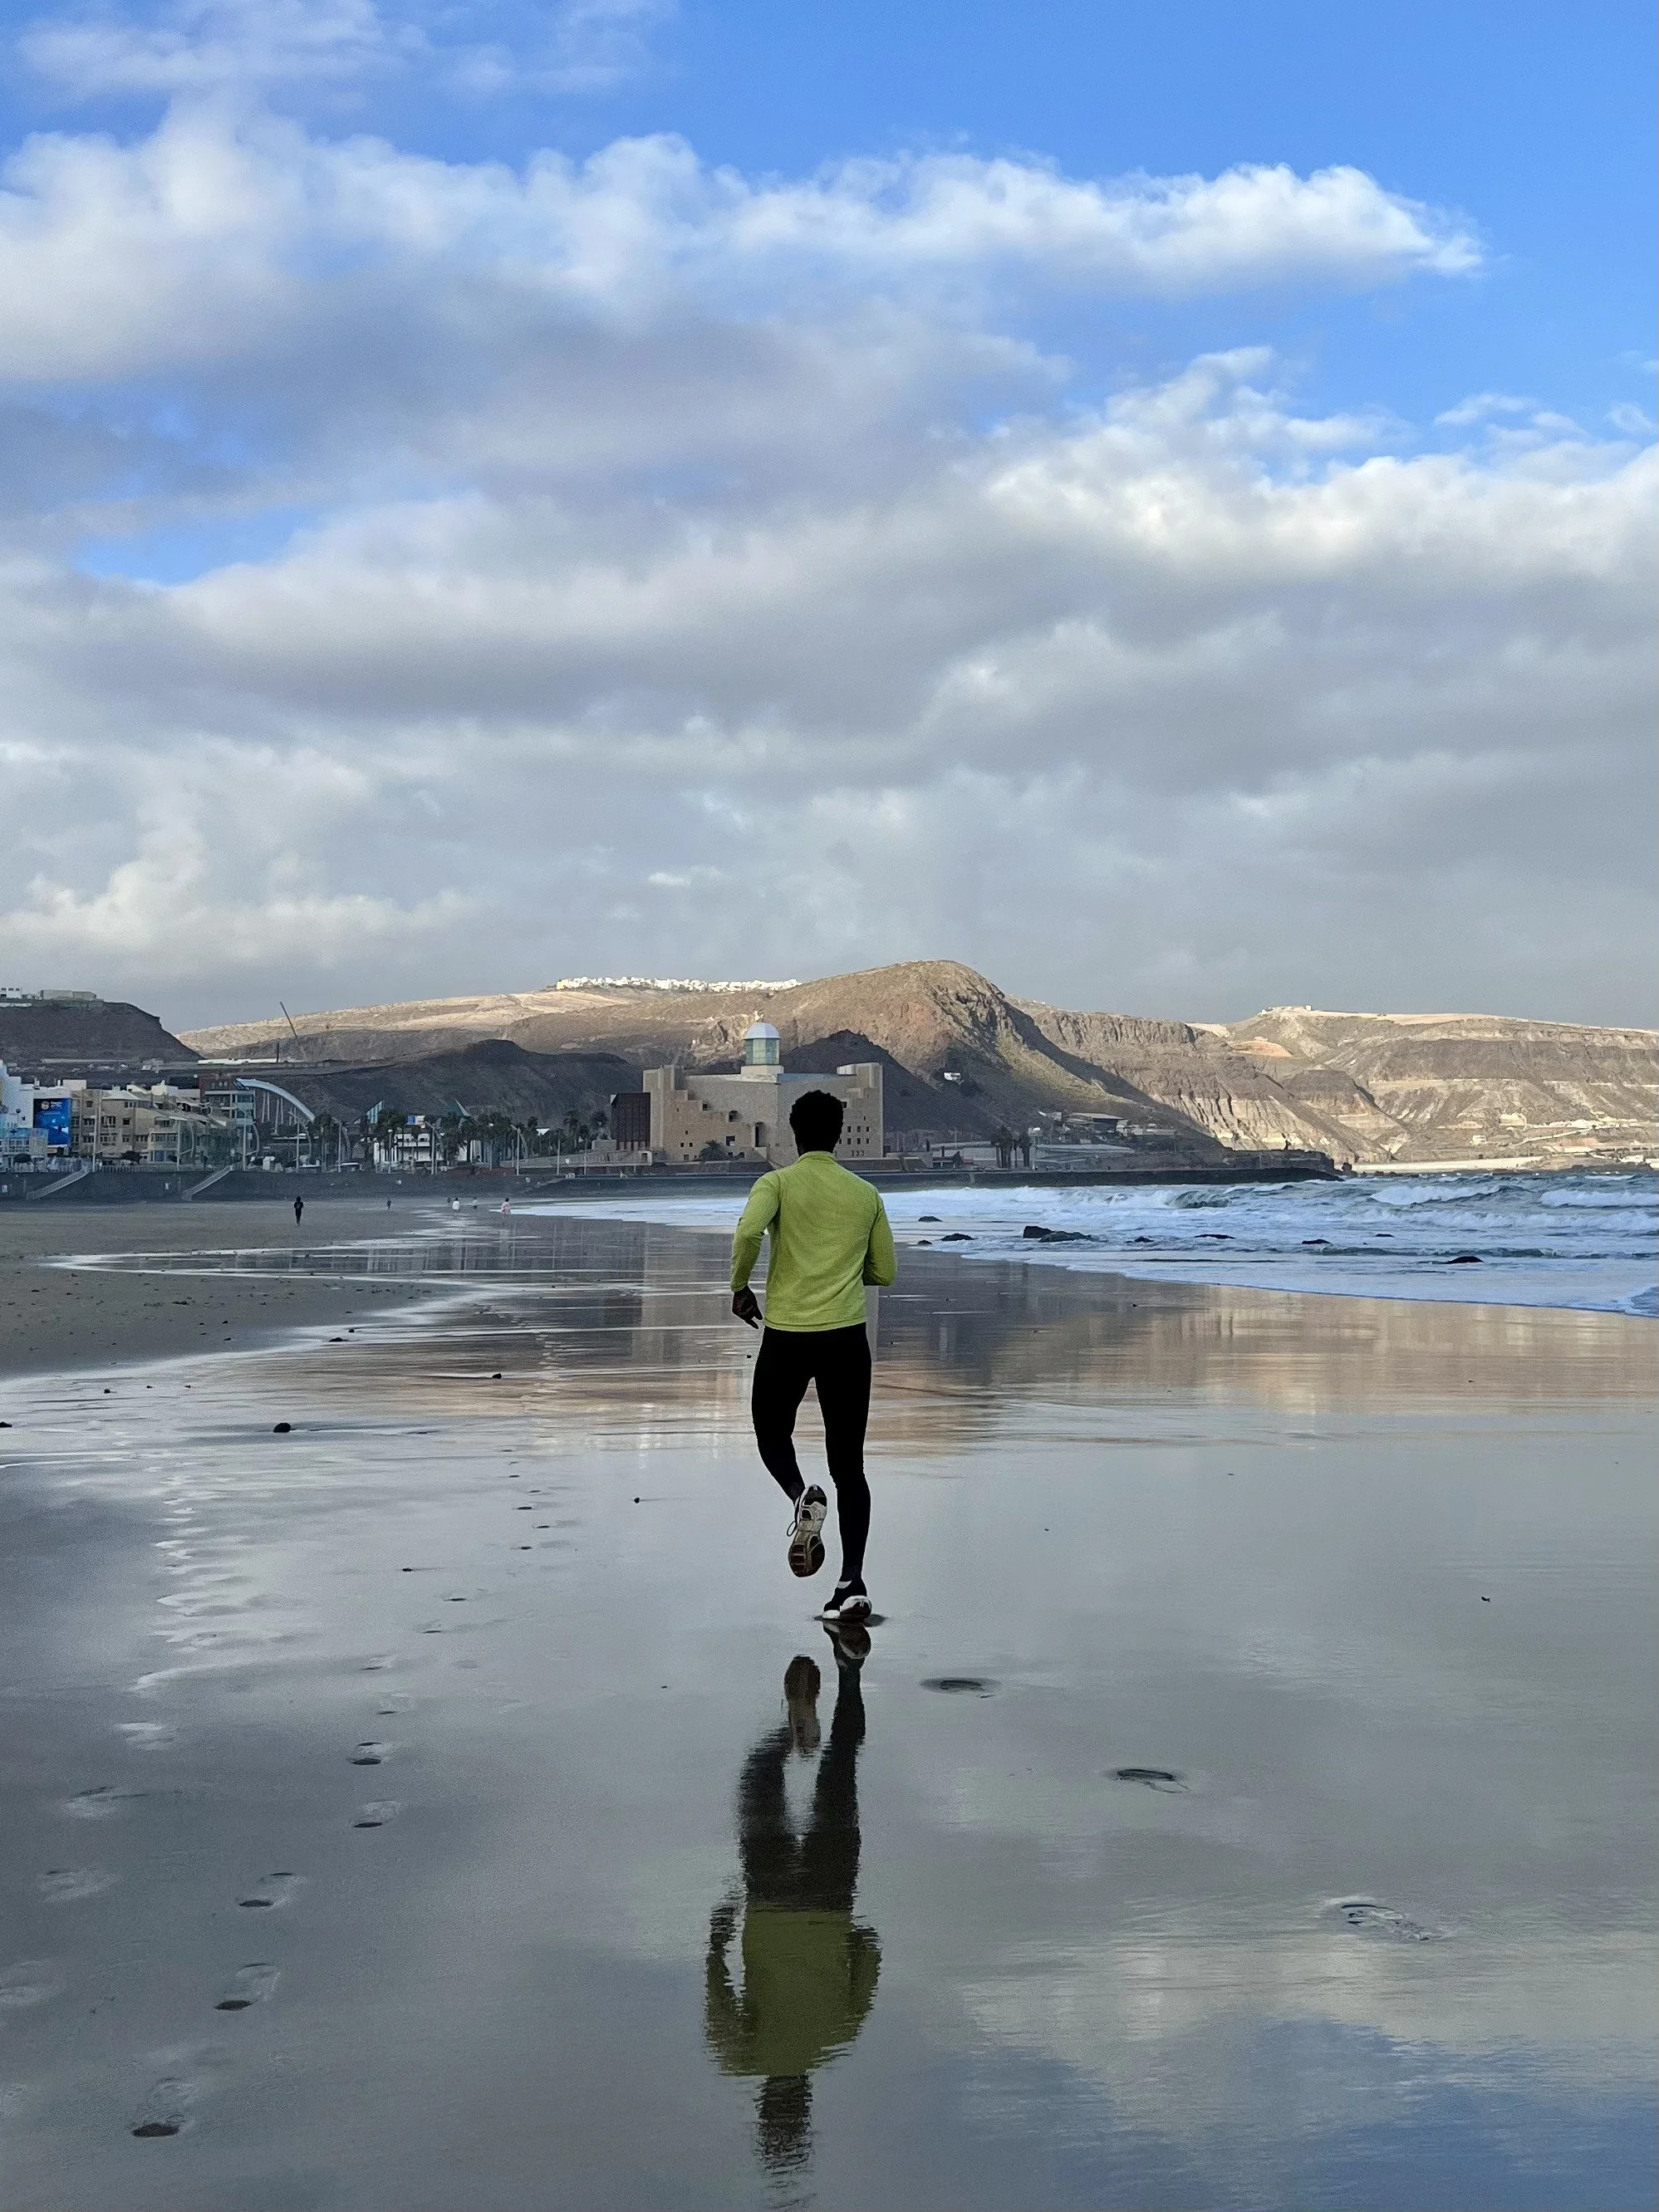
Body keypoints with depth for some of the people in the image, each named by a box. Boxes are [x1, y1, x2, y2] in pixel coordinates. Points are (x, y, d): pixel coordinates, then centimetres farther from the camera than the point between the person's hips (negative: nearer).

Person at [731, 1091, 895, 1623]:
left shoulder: (778, 1183, -1)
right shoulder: (866, 1194, 9)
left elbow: (747, 1231, -20)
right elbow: (884, 1272, 14)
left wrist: (740, 1287, -4)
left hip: (786, 1336, -2)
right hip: (848, 1338, 2)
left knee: (773, 1435, 21)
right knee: (848, 1466, 7)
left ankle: (802, 1495, -11)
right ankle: (852, 1583, -4)